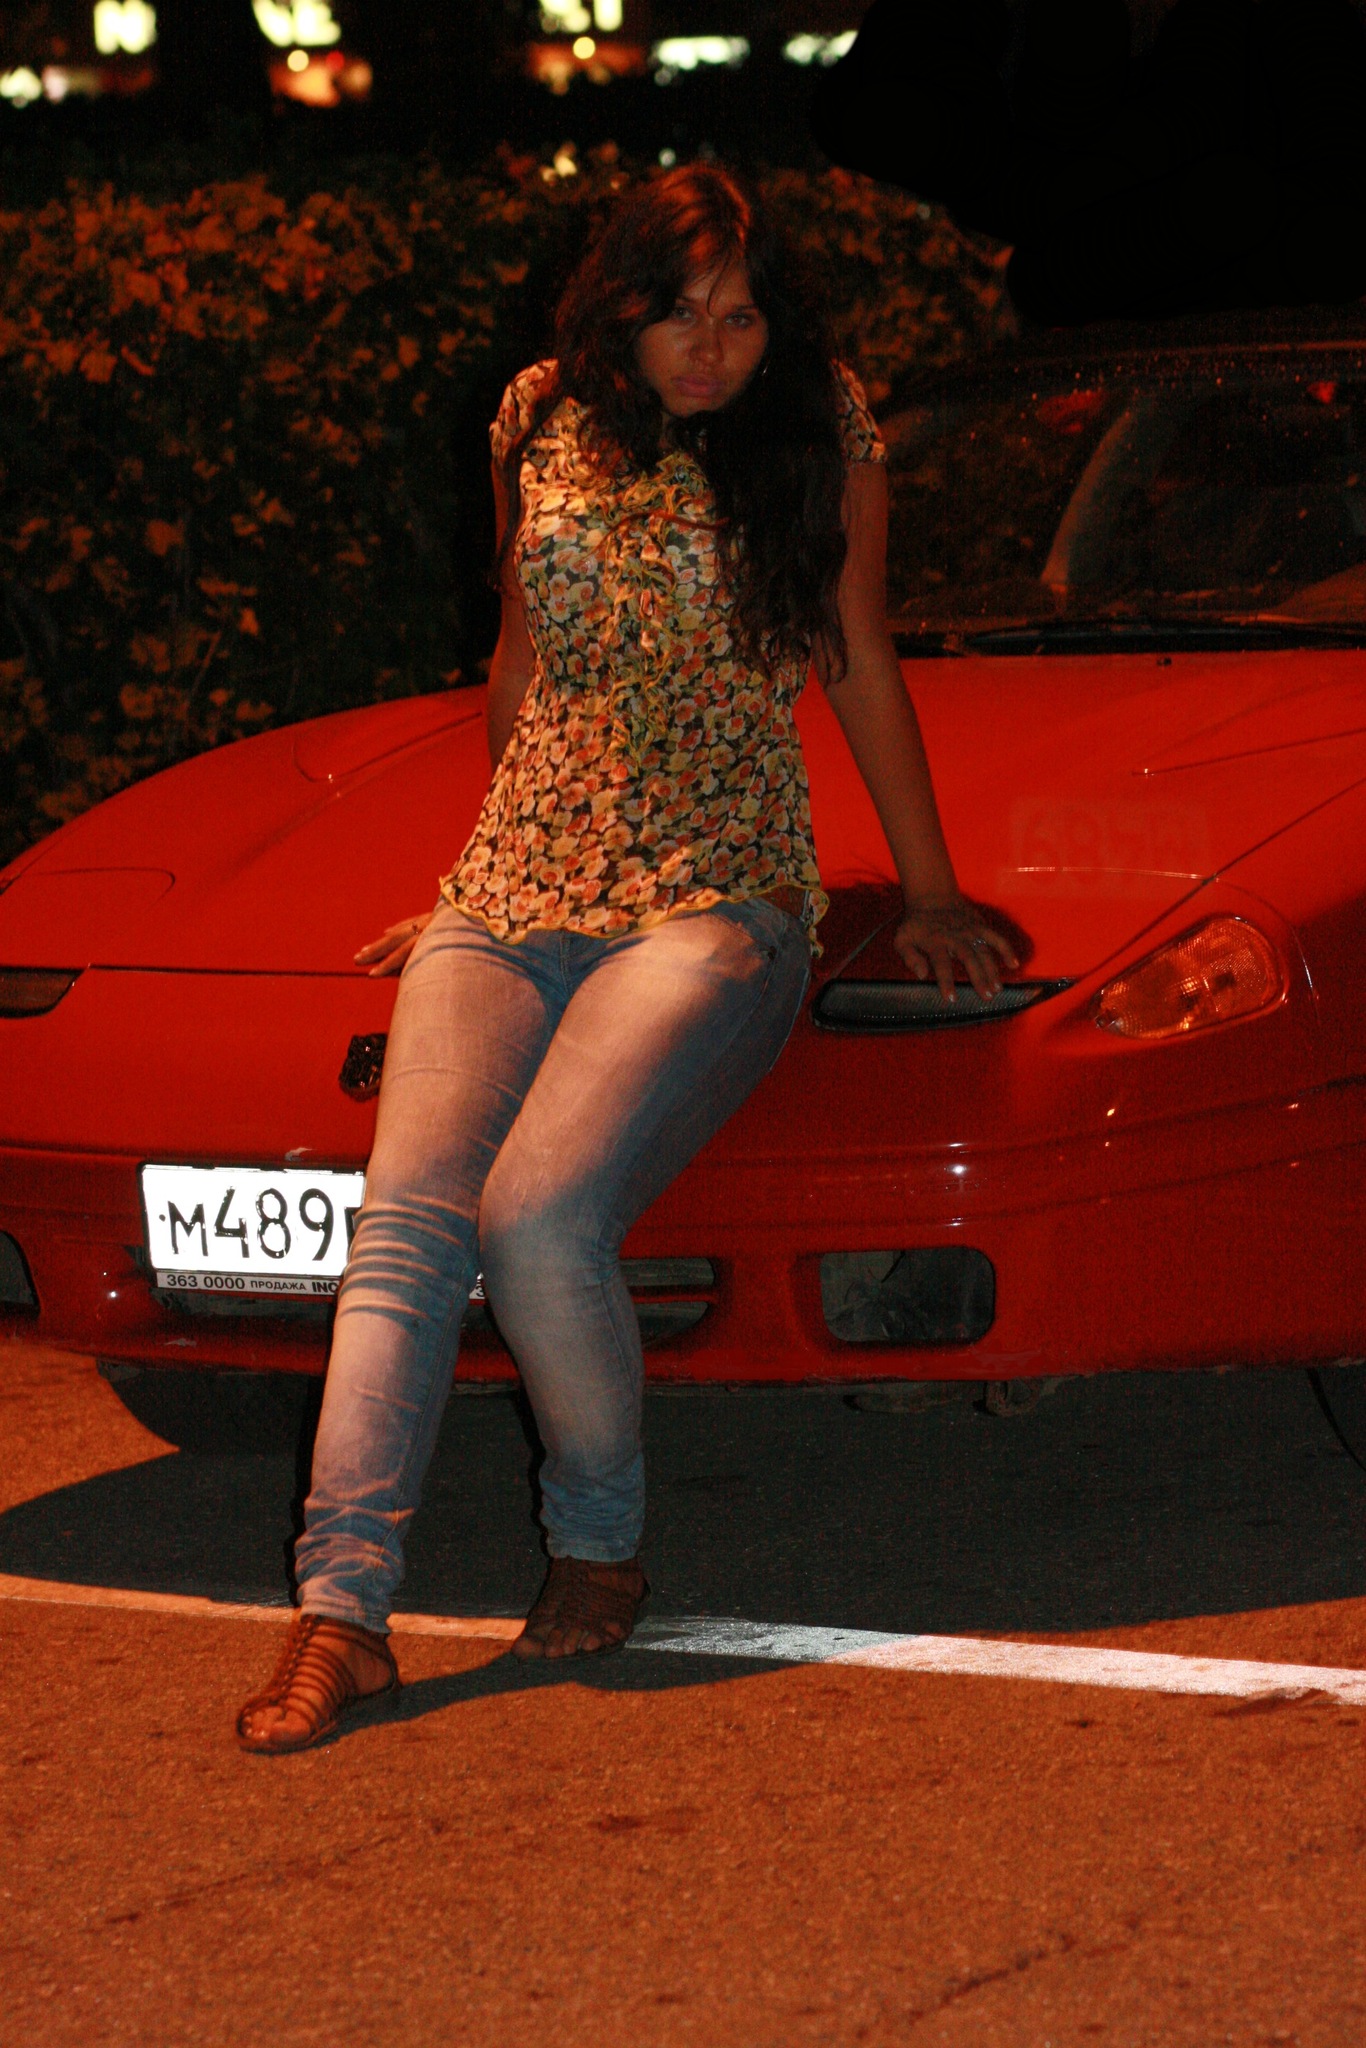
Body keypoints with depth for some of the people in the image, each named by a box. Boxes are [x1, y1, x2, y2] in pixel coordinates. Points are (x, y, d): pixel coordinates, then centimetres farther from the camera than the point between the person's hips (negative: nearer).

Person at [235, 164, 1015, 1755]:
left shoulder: (818, 425, 4)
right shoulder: (545, 422, 12)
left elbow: (860, 666, 12)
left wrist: (929, 891, 15)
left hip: (717, 903, -4)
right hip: (514, 893, 4)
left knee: (538, 1211, -25)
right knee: (406, 1220, -18)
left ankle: (600, 1547, -4)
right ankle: (340, 1610, -25)